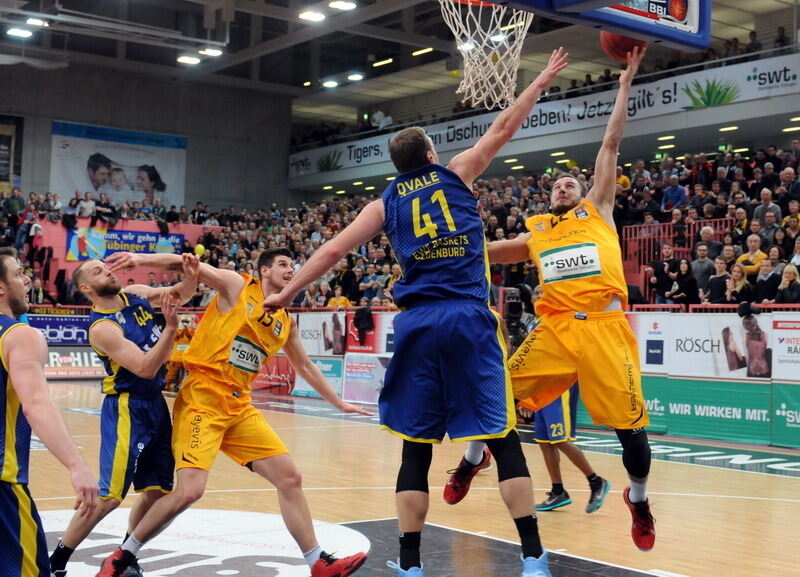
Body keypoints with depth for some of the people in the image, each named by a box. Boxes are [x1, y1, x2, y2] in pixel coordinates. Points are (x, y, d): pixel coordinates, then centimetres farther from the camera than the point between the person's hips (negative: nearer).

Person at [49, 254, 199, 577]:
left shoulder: (135, 295, 3)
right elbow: (146, 368, -27)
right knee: (110, 496, -7)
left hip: (156, 404, 8)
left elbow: (180, 295, 14)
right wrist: (171, 326, -34)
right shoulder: (102, 327, -19)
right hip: (127, 409, -8)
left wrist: (191, 276, -8)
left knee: (157, 492, 10)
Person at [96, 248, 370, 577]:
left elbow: (305, 367, 29)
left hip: (240, 407, 7)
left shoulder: (285, 323, 16)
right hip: (202, 400, -7)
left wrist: (338, 403, 34)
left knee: (290, 477, 2)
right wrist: (142, 258, -27)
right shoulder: (237, 286, 0)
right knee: (189, 490, -19)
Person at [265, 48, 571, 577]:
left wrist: (284, 294, 22)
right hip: (469, 319, -2)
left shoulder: (386, 203, 16)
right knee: (504, 439, 1)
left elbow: (331, 251, 13)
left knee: (416, 448, 8)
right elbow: (504, 128, 18)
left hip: (417, 324, 2)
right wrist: (543, 81, 30)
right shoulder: (456, 174, 12)